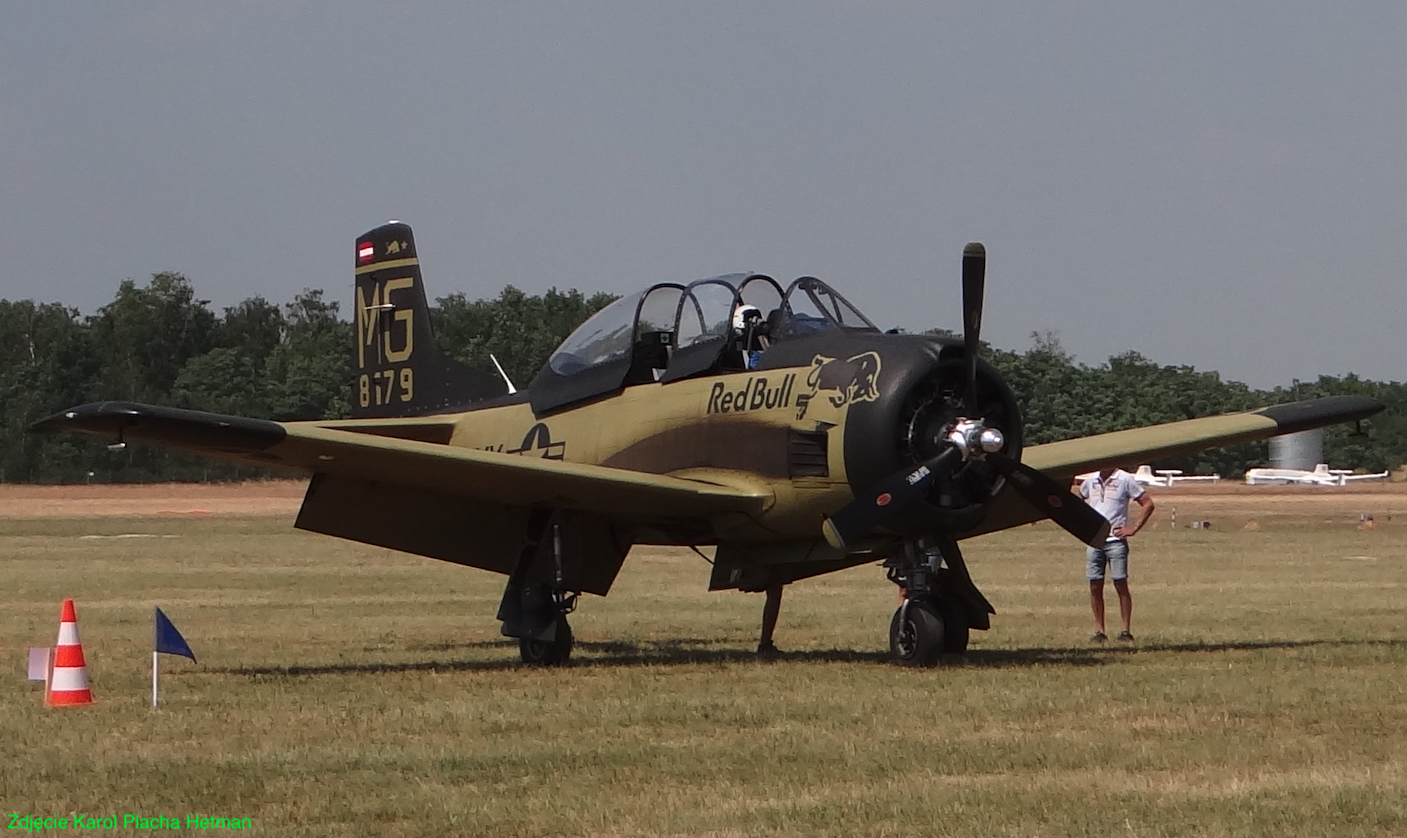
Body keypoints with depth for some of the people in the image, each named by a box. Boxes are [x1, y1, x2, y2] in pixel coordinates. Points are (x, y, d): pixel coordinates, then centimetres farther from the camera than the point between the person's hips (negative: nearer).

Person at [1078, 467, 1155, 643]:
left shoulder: (1125, 480, -3)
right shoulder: (1091, 480, 12)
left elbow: (1148, 504, -2)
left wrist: (1134, 529, -7)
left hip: (1116, 541, -4)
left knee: (1121, 585, -4)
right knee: (1095, 587, 3)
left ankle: (1126, 631, -1)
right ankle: (1099, 631, 8)